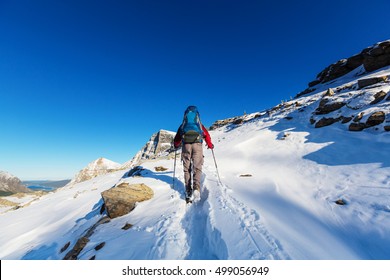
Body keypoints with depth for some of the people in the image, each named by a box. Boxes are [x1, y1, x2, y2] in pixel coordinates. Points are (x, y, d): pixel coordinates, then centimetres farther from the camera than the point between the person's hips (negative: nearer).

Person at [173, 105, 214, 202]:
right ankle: (196, 188, -21)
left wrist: (176, 145, 45)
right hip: (197, 144, 0)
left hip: (186, 144, 0)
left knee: (187, 169, 5)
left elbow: (177, 138, 25)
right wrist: (210, 145, 41)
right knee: (197, 168, 1)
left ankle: (188, 192, -3)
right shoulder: (200, 125, 26)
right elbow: (206, 135, 25)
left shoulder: (183, 125, 26)